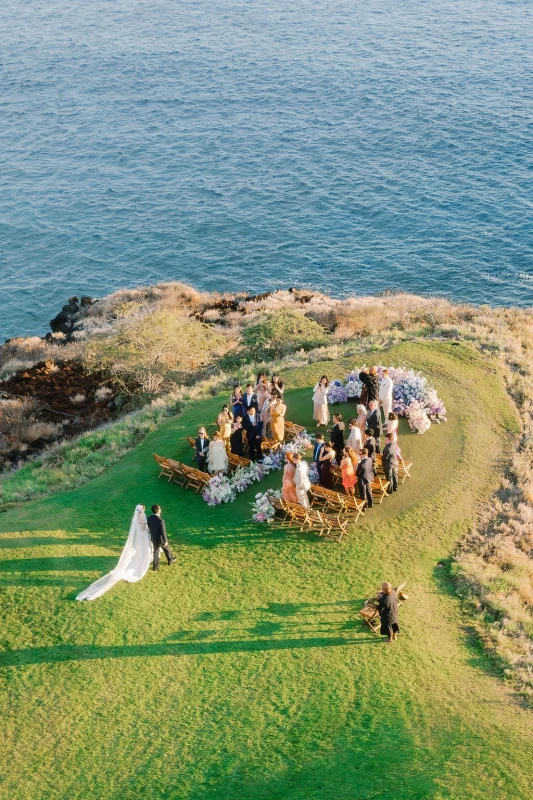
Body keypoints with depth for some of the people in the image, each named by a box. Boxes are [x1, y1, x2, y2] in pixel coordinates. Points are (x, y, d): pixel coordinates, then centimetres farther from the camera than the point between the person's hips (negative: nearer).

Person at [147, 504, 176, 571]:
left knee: (156, 552, 20)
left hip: (153, 539, 5)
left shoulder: (149, 518, -13)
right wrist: (165, 541, -12)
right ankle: (170, 560, 45)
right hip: (161, 539, -5)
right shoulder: (161, 521, -33)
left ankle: (155, 566, 28)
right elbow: (163, 532, -25)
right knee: (167, 550, 22)